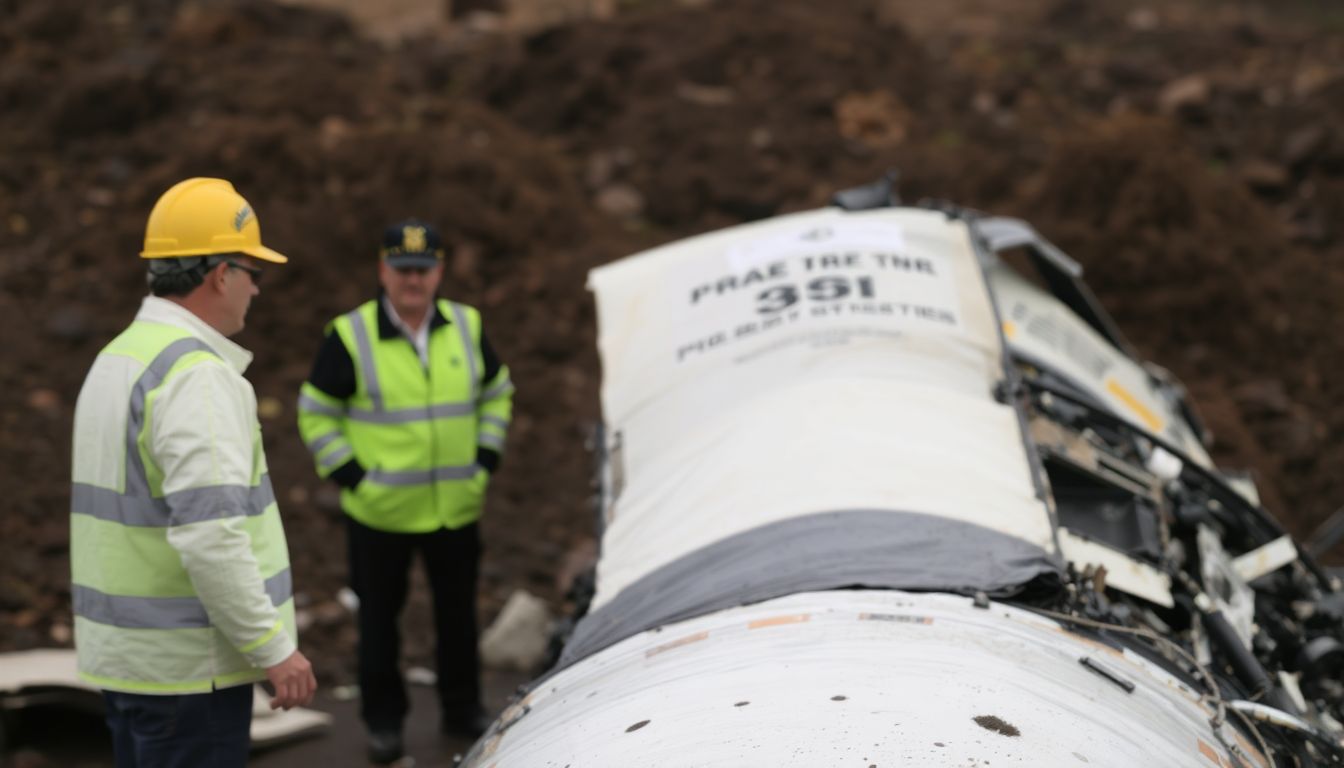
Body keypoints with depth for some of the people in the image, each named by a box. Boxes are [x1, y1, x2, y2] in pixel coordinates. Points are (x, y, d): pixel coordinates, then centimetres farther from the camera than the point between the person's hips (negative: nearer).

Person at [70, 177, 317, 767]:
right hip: (187, 662, -9)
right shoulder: (198, 375, -18)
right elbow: (210, 534, -26)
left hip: (120, 653, 9)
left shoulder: (115, 360, 13)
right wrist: (273, 648, -20)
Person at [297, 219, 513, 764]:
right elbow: (316, 414, -3)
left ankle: (462, 708, 31)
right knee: (379, 617, 7)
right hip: (380, 514, -3)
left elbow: (497, 393, 15)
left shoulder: (467, 328, 2)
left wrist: (485, 462, 6)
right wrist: (351, 477, -9)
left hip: (457, 509, 3)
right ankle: (383, 721, 21)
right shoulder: (350, 338, -10)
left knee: (458, 612, 14)